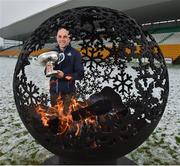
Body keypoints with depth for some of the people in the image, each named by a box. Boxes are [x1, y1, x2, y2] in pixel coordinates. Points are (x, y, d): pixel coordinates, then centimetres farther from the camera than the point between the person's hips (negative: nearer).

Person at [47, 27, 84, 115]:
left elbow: (80, 74, -9)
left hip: (68, 90, -3)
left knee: (66, 113, 6)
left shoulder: (75, 53, -7)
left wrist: (64, 75, -19)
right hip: (54, 89, 4)